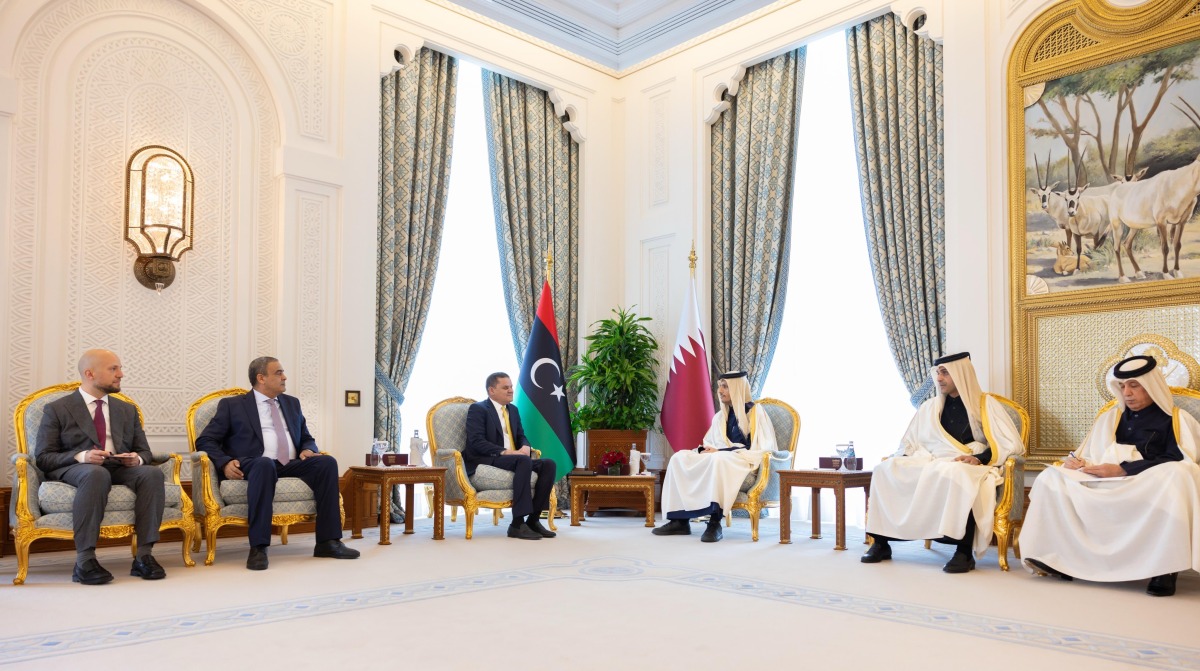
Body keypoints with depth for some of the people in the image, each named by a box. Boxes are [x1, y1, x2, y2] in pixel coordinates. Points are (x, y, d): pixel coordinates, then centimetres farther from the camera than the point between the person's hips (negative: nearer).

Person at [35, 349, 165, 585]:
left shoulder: (127, 410, 22)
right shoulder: (57, 410, 9)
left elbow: (145, 452, 19)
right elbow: (44, 458, 1)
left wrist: (137, 458, -7)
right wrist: (81, 456, -19)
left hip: (122, 469, 4)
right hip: (72, 470, -4)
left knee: (152, 473, -30)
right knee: (96, 474, -40)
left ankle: (144, 555, -30)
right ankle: (84, 561, -37)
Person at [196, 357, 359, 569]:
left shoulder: (292, 403, 24)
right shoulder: (232, 405, 10)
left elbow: (306, 438, 27)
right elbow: (205, 441, 6)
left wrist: (308, 450, 1)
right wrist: (225, 463, -14)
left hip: (291, 465, 5)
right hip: (255, 465, -5)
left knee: (327, 462, -24)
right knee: (265, 464, -40)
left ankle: (328, 541, -24)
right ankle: (258, 548, -41)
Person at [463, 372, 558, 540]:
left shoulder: (513, 409, 20)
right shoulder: (477, 409, -4)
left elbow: (521, 436, 21)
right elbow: (477, 441, -15)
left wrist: (525, 447, -5)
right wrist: (505, 452, -25)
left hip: (513, 458, 8)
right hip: (485, 462, -8)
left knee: (549, 464, -16)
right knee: (524, 461, -35)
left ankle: (533, 519, -16)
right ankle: (517, 524, -35)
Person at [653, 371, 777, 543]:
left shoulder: (755, 412, 0)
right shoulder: (720, 416, 19)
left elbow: (757, 449, -11)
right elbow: (709, 444, 22)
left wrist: (719, 451, -16)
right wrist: (704, 450, -4)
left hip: (744, 463, -7)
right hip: (717, 459, 7)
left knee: (718, 459, -39)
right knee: (679, 457, -15)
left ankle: (715, 522, -40)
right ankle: (680, 520, -23)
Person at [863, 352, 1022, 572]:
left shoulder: (986, 404, 5)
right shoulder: (929, 407, 19)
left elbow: (1011, 443, -3)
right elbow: (909, 444, 22)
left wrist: (979, 458, -17)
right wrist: (906, 460, 0)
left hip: (967, 469, -5)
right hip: (928, 465, 5)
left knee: (953, 475, -42)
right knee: (886, 469, -21)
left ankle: (965, 552, -34)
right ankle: (881, 543, -17)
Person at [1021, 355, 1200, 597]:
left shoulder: (1175, 419, 7)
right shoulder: (1110, 417, 22)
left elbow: (1175, 461, -9)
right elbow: (1090, 457, 21)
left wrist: (1122, 470, -18)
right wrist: (1075, 460, -5)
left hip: (1150, 485, -5)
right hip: (1105, 485, 5)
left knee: (1172, 480, -39)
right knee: (1052, 478, -15)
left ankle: (1166, 567, -34)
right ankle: (1061, 556, -24)